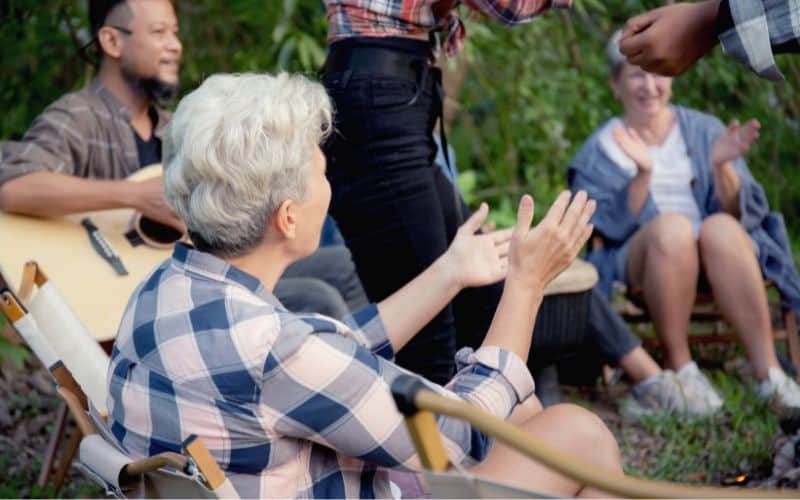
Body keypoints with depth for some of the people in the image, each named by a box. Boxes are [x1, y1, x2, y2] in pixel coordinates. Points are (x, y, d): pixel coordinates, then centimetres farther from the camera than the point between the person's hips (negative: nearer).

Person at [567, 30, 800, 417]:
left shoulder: (705, 131, 11)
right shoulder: (599, 152, 8)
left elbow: (743, 212, 3)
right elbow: (614, 226, -7)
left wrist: (721, 167, -16)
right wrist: (643, 174, -22)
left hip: (720, 260, 1)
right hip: (639, 267, -1)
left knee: (720, 227, -33)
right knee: (671, 227, -34)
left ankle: (768, 371, -35)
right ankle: (679, 367, -26)